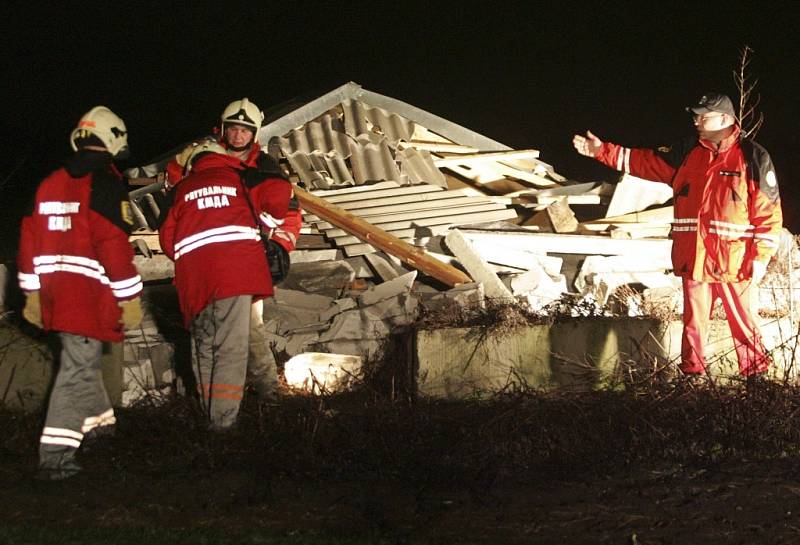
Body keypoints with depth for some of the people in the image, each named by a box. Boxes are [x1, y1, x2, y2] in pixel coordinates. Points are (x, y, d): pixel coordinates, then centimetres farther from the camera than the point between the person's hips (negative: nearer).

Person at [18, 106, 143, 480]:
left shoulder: (50, 183, 12)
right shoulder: (106, 183, -10)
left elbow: (30, 238, 14)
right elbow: (114, 244, -17)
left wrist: (32, 293, 21)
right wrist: (129, 298, -12)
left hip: (54, 292, 8)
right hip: (91, 294, -7)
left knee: (82, 359, 24)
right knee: (78, 368, -6)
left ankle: (97, 421, 40)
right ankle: (55, 456, -10)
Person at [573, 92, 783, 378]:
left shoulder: (753, 158, -5)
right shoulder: (688, 152, 9)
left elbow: (769, 212, -6)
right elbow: (648, 162, 14)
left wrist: (761, 257, -11)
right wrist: (602, 151, 7)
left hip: (736, 262, -4)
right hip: (694, 259, 4)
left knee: (745, 324, 1)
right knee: (694, 323, 10)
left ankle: (756, 376, 12)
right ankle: (692, 375, 19)